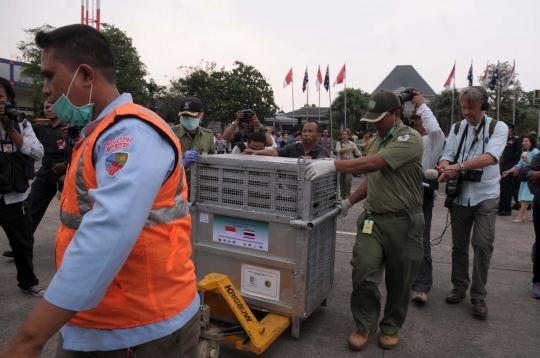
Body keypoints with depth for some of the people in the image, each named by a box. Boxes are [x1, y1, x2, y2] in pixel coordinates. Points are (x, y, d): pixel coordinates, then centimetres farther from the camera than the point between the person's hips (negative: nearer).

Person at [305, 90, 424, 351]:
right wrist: (349, 202, 10)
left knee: (398, 281, 10)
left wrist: (332, 165, -31)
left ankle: (391, 327, 31)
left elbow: (373, 164, -27)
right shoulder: (376, 141, 12)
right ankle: (365, 325, 19)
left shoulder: (410, 139, -13)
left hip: (403, 221, -5)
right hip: (373, 218, 5)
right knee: (363, 274, -3)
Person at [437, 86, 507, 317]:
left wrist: (458, 166, -32)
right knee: (459, 244, 10)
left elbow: (490, 157, -20)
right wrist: (444, 167, -24)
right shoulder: (456, 128, 6)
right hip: (460, 194, 3)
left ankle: (478, 295, 10)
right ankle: (459, 287, 26)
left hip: (486, 195, -3)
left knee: (483, 244, -6)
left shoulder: (498, 127, -4)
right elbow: (446, 156, 0)